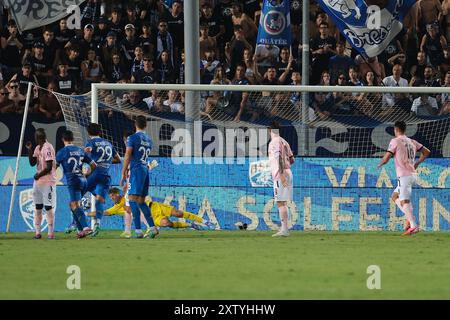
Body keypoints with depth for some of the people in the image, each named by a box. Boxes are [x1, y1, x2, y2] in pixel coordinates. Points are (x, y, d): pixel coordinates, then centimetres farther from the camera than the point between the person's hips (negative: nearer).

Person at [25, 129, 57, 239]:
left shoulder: (48, 148, -15)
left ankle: (51, 232, -1)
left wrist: (39, 175, -8)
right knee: (37, 207, 10)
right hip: (38, 181, 9)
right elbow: (32, 163, 14)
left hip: (48, 181, -9)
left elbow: (49, 167, -18)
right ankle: (37, 232, 15)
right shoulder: (37, 148, 13)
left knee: (48, 207, -5)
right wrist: (29, 150, 4)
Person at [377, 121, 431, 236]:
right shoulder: (412, 142, 15)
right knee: (395, 196, 19)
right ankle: (409, 218, 7)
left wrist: (380, 164, 13)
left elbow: (386, 158, -8)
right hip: (413, 175, 8)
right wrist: (417, 163, 28)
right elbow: (426, 152, 19)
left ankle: (413, 226, -24)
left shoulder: (395, 141, -5)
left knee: (404, 201, -13)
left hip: (404, 176, -8)